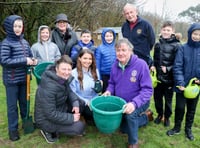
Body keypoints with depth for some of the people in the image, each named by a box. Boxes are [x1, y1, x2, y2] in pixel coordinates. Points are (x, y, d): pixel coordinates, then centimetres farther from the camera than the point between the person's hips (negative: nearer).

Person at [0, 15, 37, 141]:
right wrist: (24, 61, -23)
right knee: (12, 105, 7)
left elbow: (29, 56, 15)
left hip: (24, 79, 5)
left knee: (24, 102, 19)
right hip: (11, 80, -5)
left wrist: (33, 61, -9)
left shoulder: (25, 42, 6)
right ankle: (13, 129, 21)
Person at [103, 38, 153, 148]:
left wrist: (134, 103, -42)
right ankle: (146, 116, 38)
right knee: (124, 128, 18)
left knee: (130, 114, -38)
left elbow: (147, 89, -27)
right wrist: (109, 91, -17)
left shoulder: (141, 64, -25)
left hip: (139, 102, -6)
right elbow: (112, 83, 7)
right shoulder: (115, 65, -8)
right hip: (121, 102, 6)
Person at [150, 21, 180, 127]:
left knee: (168, 99, 12)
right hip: (158, 77, 4)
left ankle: (167, 117, 34)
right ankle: (160, 114, 38)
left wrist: (168, 69, -21)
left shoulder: (176, 45, -9)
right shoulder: (157, 44, 6)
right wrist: (153, 66, -3)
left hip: (169, 78, -4)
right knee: (157, 97, 15)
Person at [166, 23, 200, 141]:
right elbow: (177, 67, -11)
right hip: (182, 85, -2)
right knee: (180, 108, 6)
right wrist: (180, 82, -20)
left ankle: (188, 129, 36)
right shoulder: (183, 48, -8)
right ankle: (177, 128, 29)